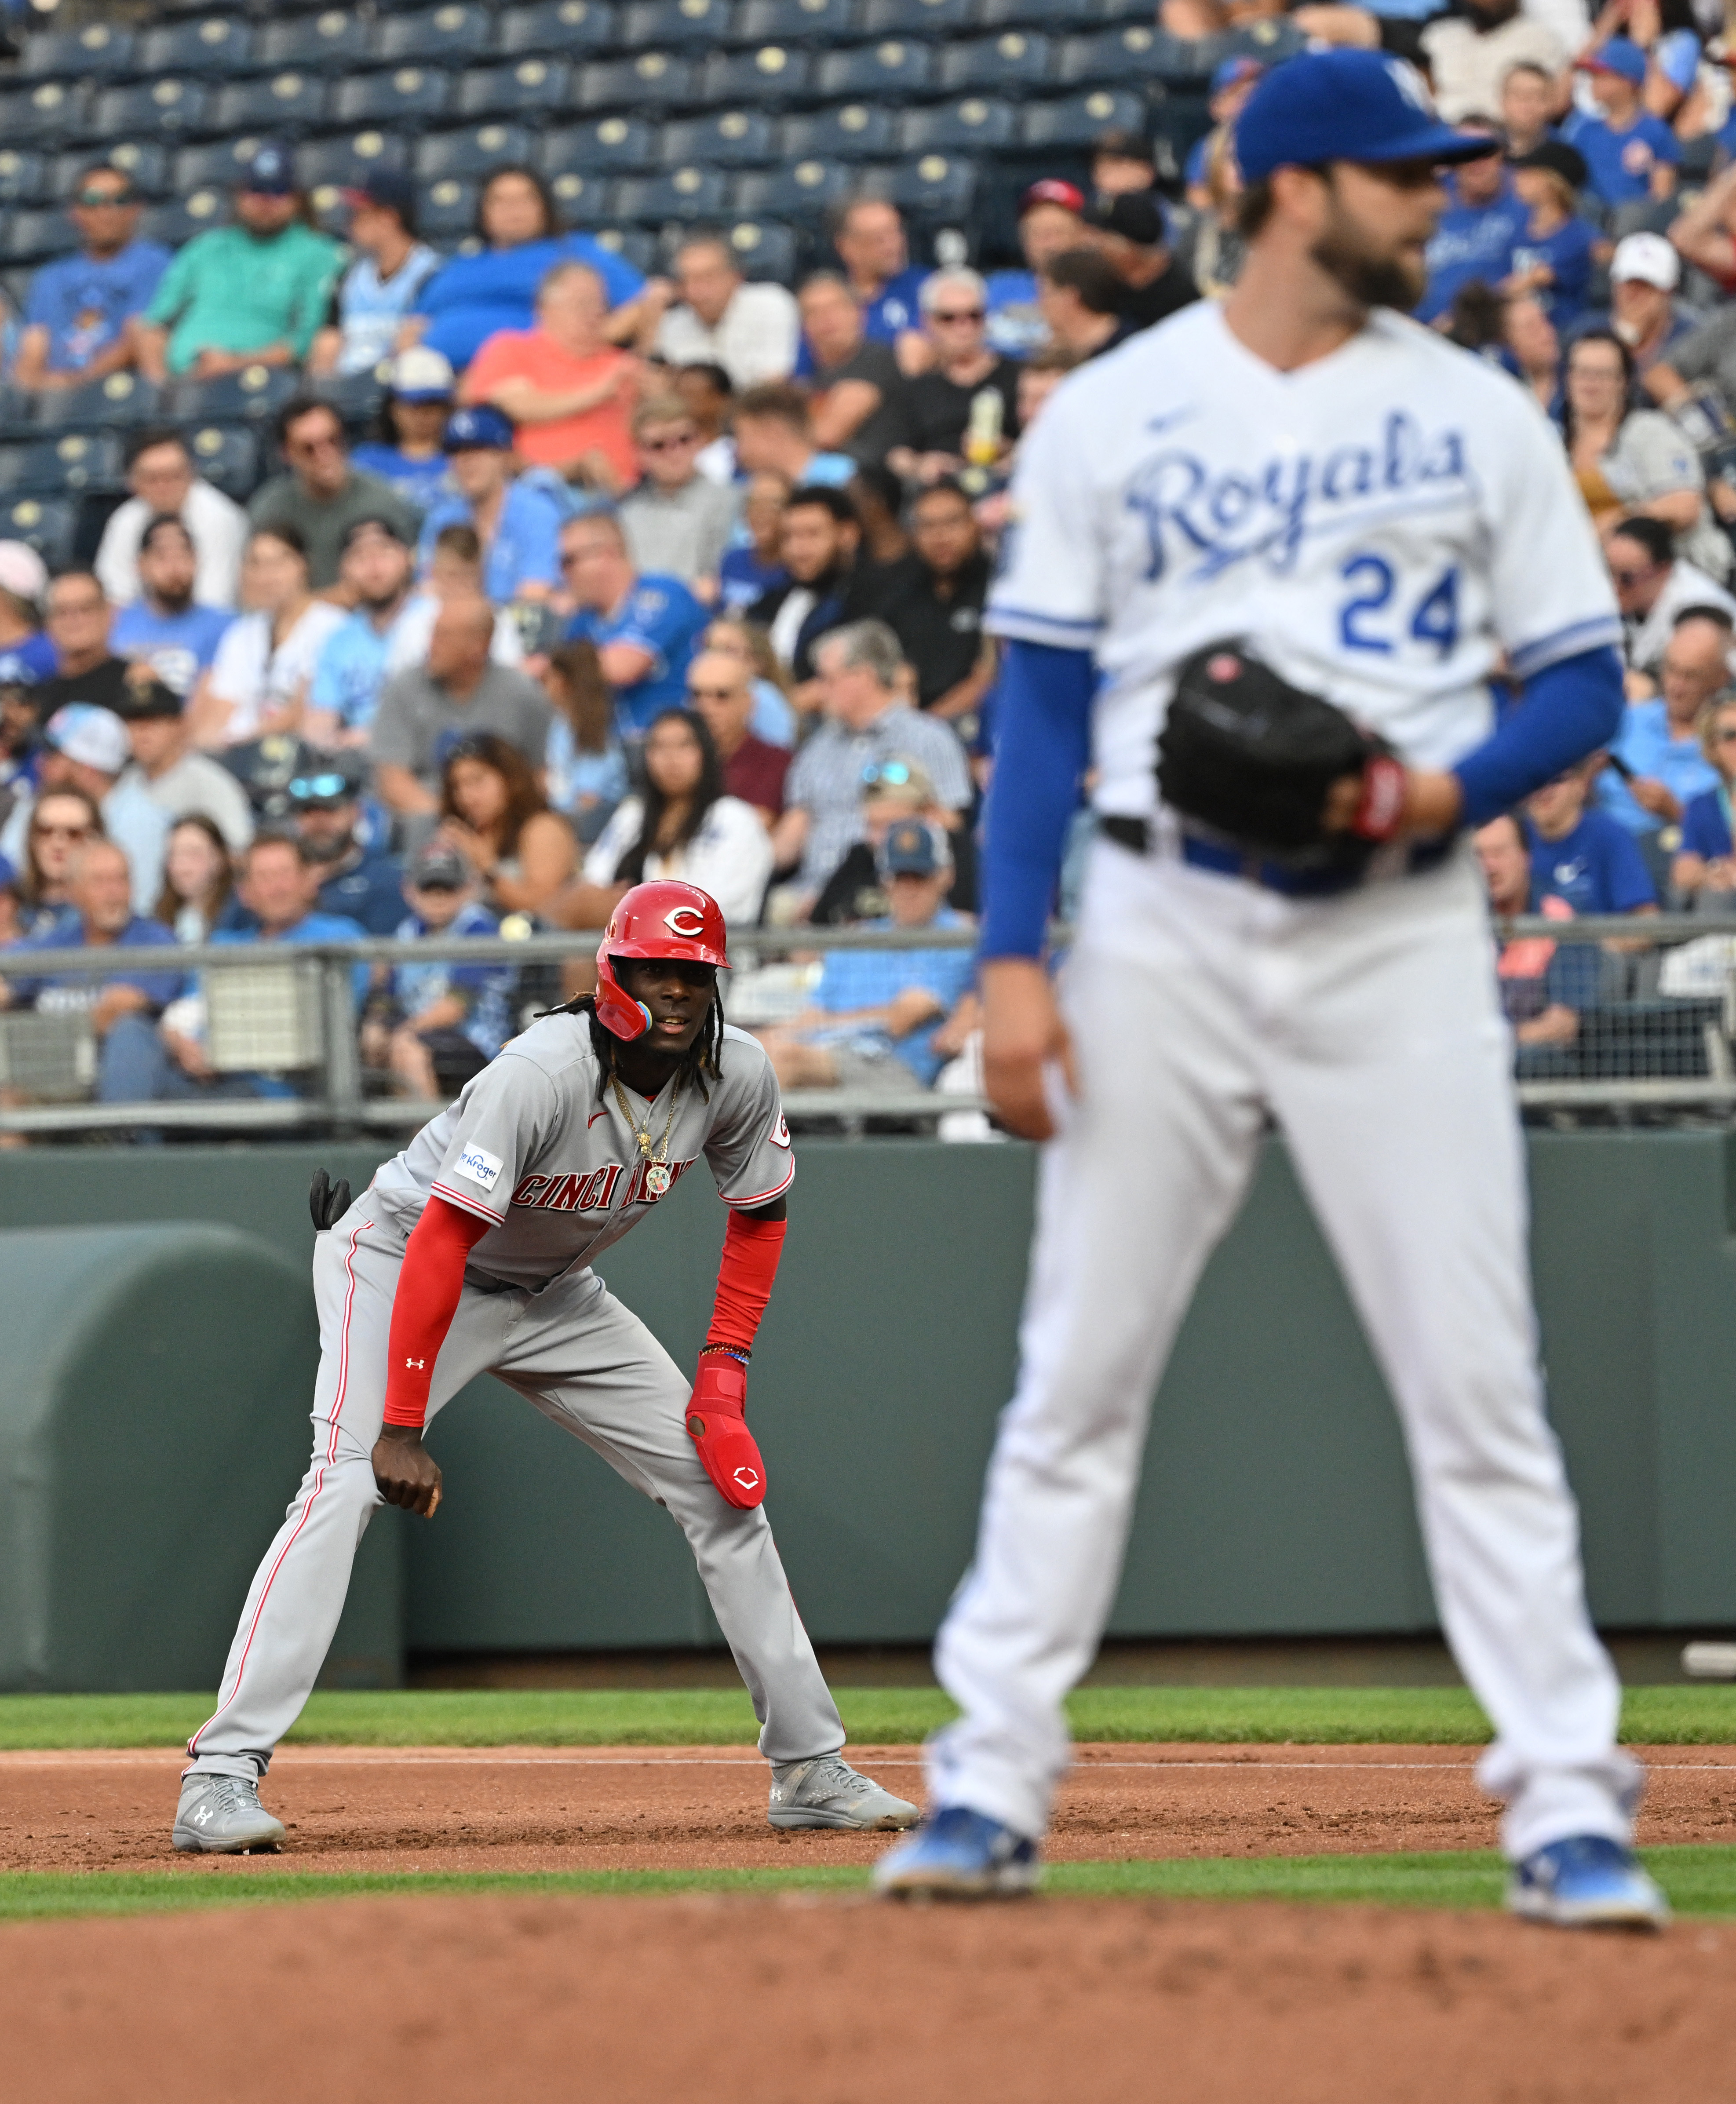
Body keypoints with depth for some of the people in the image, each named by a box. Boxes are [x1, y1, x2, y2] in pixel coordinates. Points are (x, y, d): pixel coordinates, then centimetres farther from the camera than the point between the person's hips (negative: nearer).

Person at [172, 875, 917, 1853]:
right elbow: (441, 1243, -34)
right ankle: (222, 1780, -31)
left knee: (719, 1480, 1)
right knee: (348, 1481, -27)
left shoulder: (739, 1076, -14)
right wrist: (401, 1429, -36)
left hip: (553, 1295, 7)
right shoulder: (543, 1074, -33)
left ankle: (810, 1766, 11)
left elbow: (759, 1213, 5)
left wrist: (725, 1371, -5)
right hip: (400, 1261, -7)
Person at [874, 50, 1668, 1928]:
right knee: (1076, 1370, 2)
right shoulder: (1109, 416, 5)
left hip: (1400, 934, 0)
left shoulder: (1477, 417, 7)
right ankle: (991, 1784, 9)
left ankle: (1565, 1804, -2)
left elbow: (1584, 685, 7)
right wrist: (1013, 961, -4)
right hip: (1162, 927, 0)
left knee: (1475, 1381, -4)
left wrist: (1450, 789, -13)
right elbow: (1044, 698, 5)